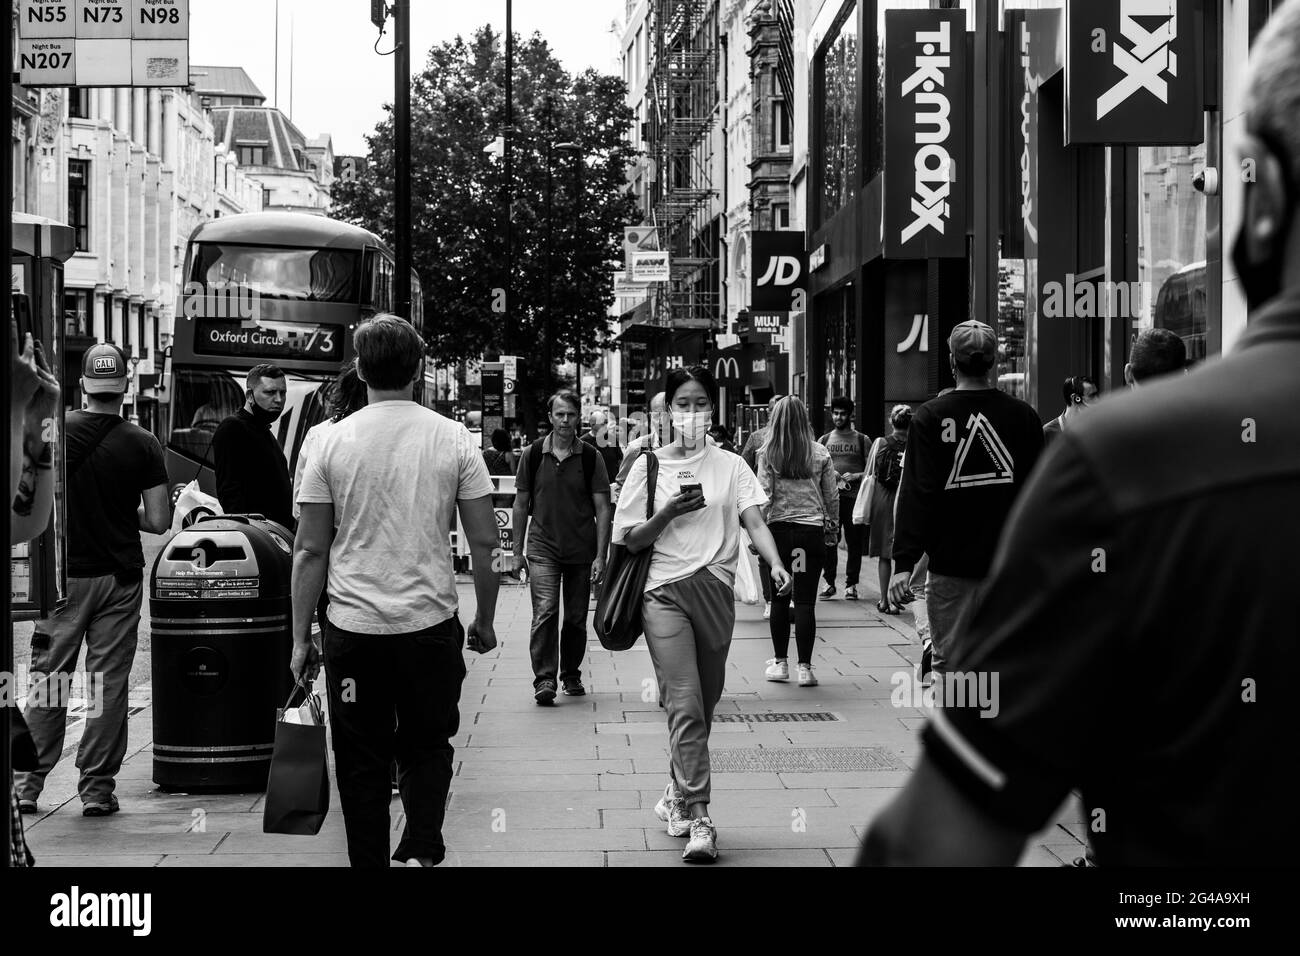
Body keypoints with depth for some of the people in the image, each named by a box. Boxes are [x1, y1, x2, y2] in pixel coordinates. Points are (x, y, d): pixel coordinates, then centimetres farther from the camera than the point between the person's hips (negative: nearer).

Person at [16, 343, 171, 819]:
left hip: (62, 575, 1)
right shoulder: (142, 444, -6)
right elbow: (159, 521, -6)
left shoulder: (54, 431, -5)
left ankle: (29, 784, 12)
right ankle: (97, 788, 7)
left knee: (48, 681, 9)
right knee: (108, 685, 5)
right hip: (118, 578, -1)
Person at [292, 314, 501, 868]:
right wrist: (484, 622, 12)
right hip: (431, 624, 1)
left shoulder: (332, 442, -2)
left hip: (353, 631, 0)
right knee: (427, 745, 16)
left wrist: (300, 638, 6)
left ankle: (370, 860, 13)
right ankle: (421, 850, 0)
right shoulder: (453, 439, -1)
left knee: (361, 760, 10)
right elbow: (485, 543, 0)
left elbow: (310, 551, -1)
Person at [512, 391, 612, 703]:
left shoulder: (591, 457, 0)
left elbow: (602, 509, -1)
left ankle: (571, 675, 25)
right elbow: (521, 504, 8)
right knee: (545, 612, -14)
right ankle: (544, 679, -13)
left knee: (576, 618, 8)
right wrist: (517, 552, 6)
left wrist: (600, 556, -7)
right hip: (543, 549, -1)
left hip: (582, 551, 1)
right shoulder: (533, 454, 2)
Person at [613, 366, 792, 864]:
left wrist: (776, 563, -22)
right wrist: (670, 511, -14)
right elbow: (630, 540, 3)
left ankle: (676, 794, 32)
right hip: (664, 592, -2)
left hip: (715, 589, 3)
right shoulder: (649, 465, 4)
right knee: (685, 705, -12)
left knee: (704, 704, 11)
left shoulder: (729, 466, 8)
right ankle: (698, 819, -13)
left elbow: (754, 521, -3)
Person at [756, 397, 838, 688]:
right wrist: (834, 526, 19)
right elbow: (832, 495, 6)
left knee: (779, 599, 11)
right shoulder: (820, 453, 1)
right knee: (806, 601, 0)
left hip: (778, 528, 0)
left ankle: (780, 663, 18)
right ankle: (804, 667, 0)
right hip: (812, 530, 0)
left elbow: (764, 497, -7)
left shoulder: (767, 453, -3)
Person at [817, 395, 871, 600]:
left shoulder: (862, 440, 7)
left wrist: (855, 476, -12)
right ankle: (829, 582, 10)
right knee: (828, 542, 0)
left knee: (854, 543, 0)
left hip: (854, 497, -2)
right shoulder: (824, 440, 14)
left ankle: (851, 584, 7)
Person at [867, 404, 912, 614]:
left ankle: (884, 600, 13)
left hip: (881, 501, 2)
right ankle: (896, 600, 5)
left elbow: (870, 475, 2)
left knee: (884, 555, 10)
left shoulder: (880, 444, -2)